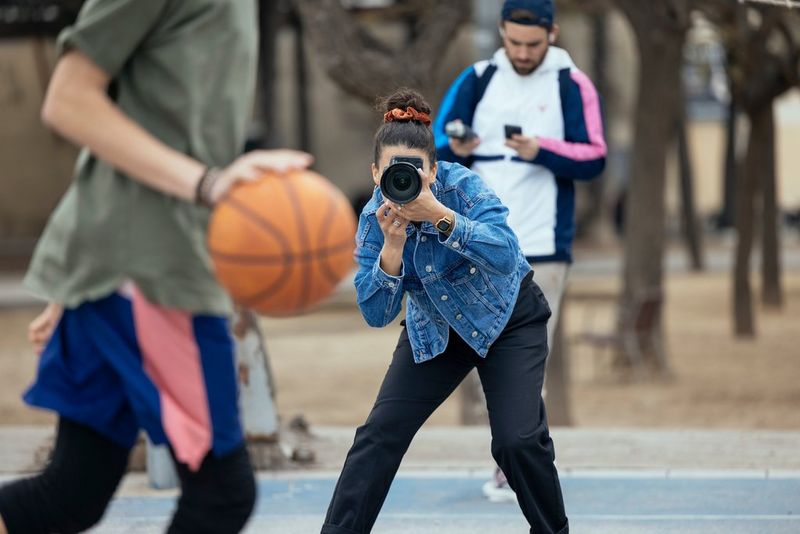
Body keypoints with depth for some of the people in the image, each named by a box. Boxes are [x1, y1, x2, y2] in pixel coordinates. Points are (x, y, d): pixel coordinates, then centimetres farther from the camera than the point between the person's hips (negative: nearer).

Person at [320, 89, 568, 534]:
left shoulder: (463, 186, -26)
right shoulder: (375, 217, -17)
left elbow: (505, 256, -40)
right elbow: (376, 314, -20)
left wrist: (438, 215, -50)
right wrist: (392, 243, -34)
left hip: (508, 318, -3)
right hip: (435, 330, 3)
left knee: (517, 440, -17)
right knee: (380, 433, -8)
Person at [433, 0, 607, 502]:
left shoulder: (573, 86, 1)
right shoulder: (477, 80, 8)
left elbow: (595, 158, -4)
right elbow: (438, 146, 8)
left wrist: (542, 150, -18)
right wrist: (454, 150, -14)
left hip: (543, 247, -3)